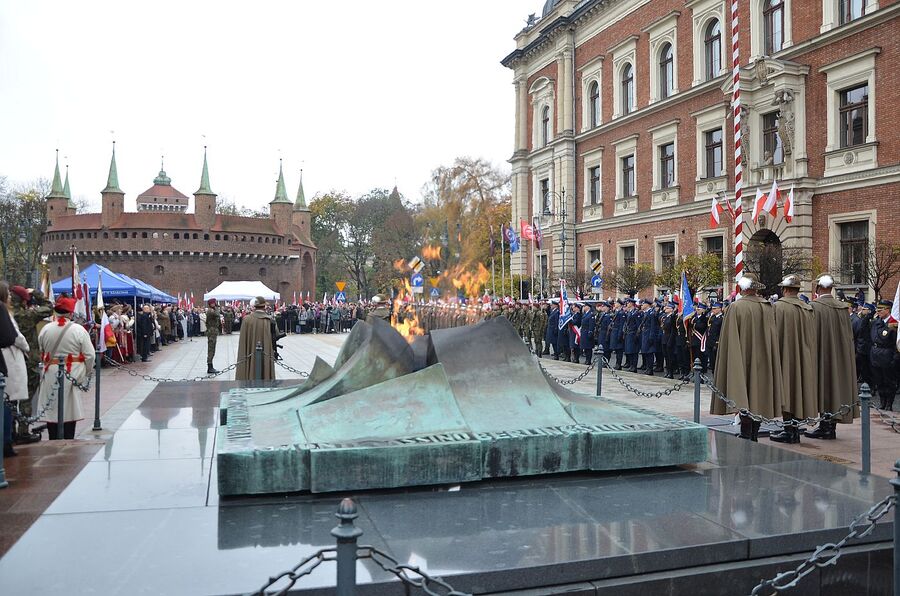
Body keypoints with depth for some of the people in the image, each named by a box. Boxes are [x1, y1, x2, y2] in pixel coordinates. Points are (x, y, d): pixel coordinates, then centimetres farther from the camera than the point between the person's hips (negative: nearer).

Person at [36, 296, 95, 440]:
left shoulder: (45, 330, -1)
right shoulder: (78, 330, -11)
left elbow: (41, 354, 8)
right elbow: (89, 355, -9)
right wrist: (87, 373, 5)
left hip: (50, 374, 3)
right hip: (72, 374, -3)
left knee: (52, 409, 11)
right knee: (69, 408, 6)